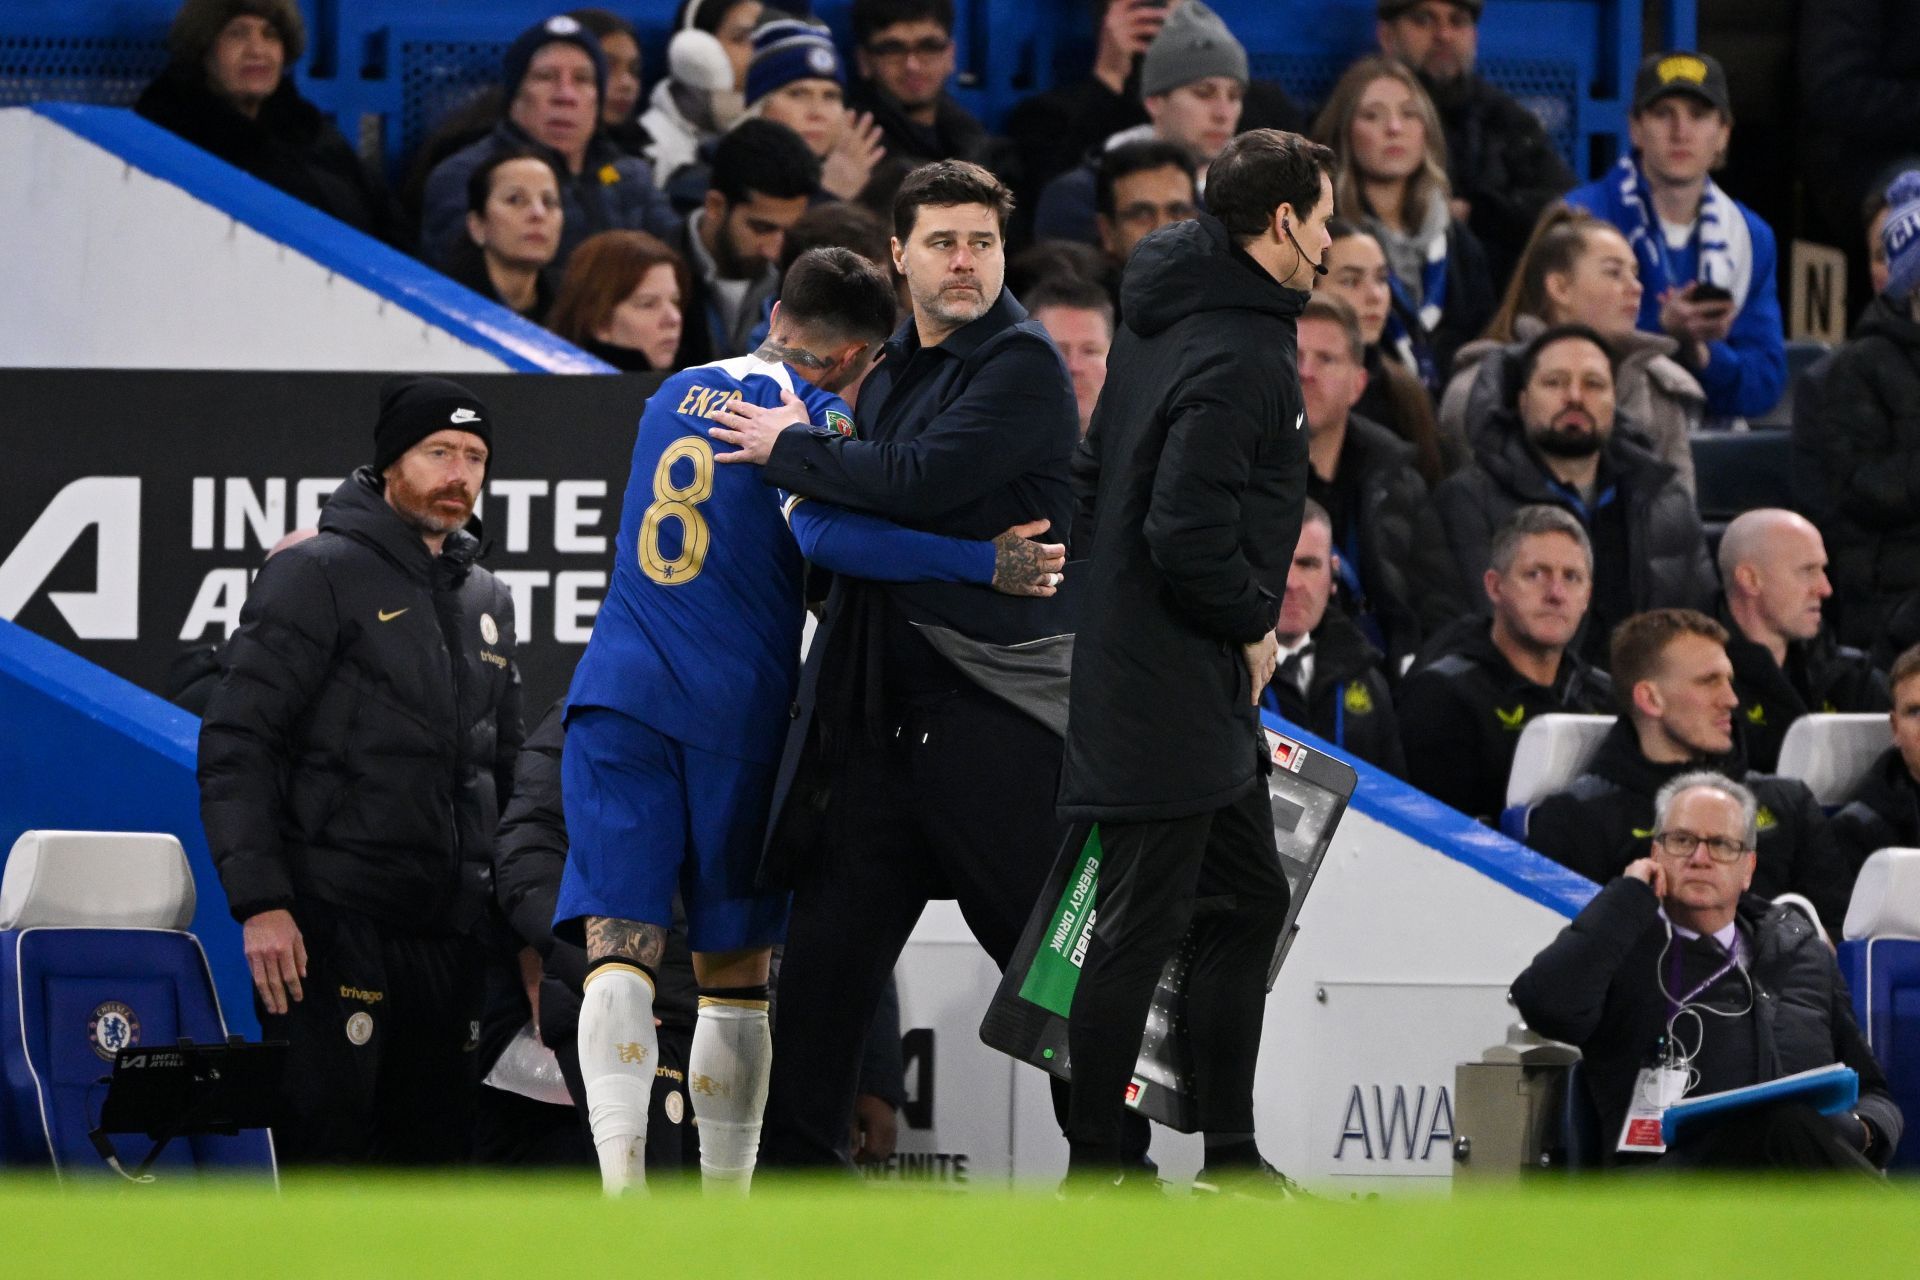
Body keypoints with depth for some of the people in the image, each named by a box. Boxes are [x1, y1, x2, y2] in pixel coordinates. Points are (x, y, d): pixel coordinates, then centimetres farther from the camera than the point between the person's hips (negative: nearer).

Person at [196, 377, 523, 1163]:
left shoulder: (487, 601, 19)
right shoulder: (319, 574, -4)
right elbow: (236, 745, -10)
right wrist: (259, 902, -18)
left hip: (449, 934, 7)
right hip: (333, 920, -7)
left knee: (434, 1151, 7)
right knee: (326, 1146, -11)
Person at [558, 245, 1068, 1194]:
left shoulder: (676, 394, 17)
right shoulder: (812, 413, -3)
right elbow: (826, 534, -22)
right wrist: (987, 564, -21)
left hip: (617, 694, 4)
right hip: (735, 712, -4)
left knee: (619, 949, -8)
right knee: (735, 970, 9)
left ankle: (621, 1176, -27)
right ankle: (725, 1205, 12)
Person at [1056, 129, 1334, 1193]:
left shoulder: (1160, 318, 11)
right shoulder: (1239, 355, -20)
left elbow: (1099, 469, 19)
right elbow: (1190, 533, -27)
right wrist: (1251, 625, -10)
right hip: (1172, 689, -11)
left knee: (1249, 896, 16)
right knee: (1141, 924, -4)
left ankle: (1228, 1152, 21)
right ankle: (1091, 1169, 1)